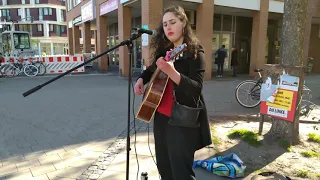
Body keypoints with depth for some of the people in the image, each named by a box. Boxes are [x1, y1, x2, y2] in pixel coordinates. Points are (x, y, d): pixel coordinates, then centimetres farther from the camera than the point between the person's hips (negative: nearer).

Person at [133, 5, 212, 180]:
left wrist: (171, 72, -37)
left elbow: (196, 89, -23)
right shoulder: (164, 50, 8)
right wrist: (141, 79, 5)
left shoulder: (195, 53, -11)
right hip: (161, 117, 7)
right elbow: (151, 70, 25)